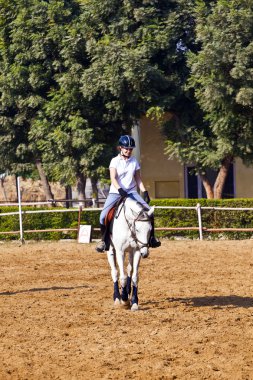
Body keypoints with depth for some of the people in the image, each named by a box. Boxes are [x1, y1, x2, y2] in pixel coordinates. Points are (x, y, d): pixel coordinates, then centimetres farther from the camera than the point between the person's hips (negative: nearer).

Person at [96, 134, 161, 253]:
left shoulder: (134, 162, 8)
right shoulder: (115, 161, -2)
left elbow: (138, 179, 12)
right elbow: (113, 178, -13)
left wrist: (145, 192, -3)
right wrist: (120, 189, -31)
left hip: (131, 192, 2)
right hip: (115, 193, -2)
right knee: (103, 216, -19)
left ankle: (151, 238, -1)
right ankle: (104, 240, 1)